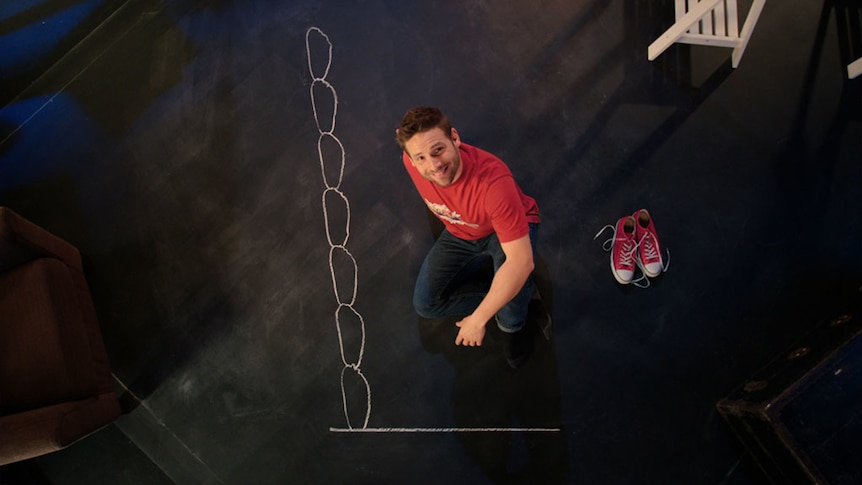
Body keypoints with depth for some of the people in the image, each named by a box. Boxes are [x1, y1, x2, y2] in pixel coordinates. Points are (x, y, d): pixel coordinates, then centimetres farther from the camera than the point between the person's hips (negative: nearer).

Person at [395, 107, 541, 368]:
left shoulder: (493, 180, -45)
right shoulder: (411, 161, -27)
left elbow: (521, 261, -44)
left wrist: (478, 318, -39)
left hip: (510, 229, -5)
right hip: (460, 231, 6)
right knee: (425, 304, -1)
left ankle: (512, 326, 6)